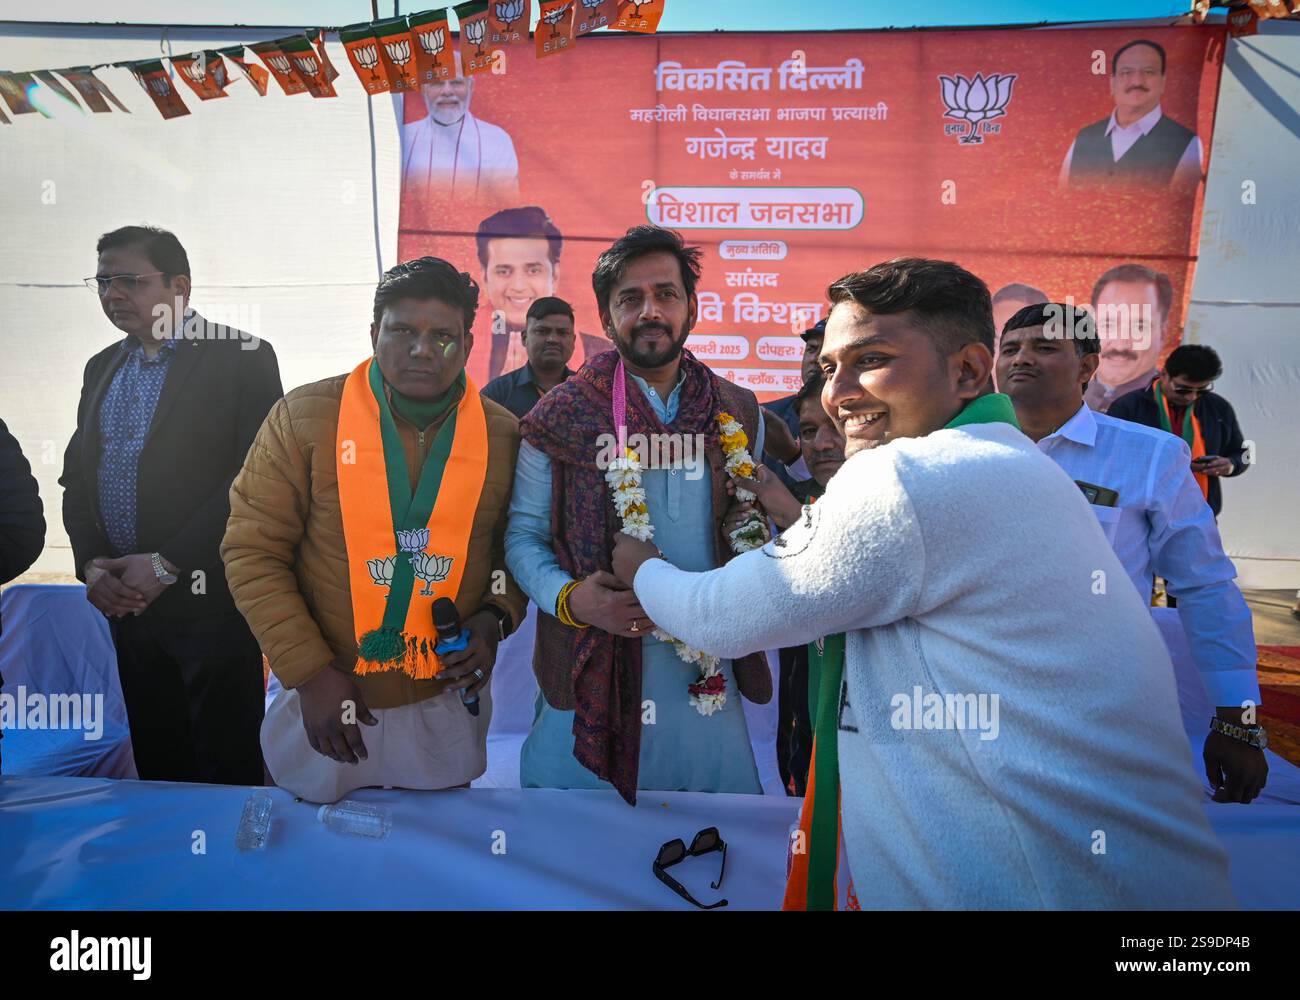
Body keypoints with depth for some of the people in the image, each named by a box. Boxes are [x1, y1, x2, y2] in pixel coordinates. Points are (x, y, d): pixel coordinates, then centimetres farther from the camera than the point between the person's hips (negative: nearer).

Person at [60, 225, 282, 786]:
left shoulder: (242, 358, -7)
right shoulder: (103, 368, 16)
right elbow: (77, 475, 17)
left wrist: (167, 566, -15)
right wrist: (91, 563, 0)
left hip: (210, 601, -6)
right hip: (126, 598, 6)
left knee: (228, 768, 1)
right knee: (156, 763, 14)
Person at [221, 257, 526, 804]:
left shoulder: (503, 436, -4)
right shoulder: (304, 417, -11)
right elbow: (252, 551, -8)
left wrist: (494, 619, -10)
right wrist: (309, 670, -13)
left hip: (446, 703, 2)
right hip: (323, 698, -1)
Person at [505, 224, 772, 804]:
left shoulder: (738, 413, 6)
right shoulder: (562, 415, -3)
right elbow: (523, 534, 0)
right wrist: (568, 598, -18)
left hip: (708, 677, 3)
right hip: (591, 674, -2)